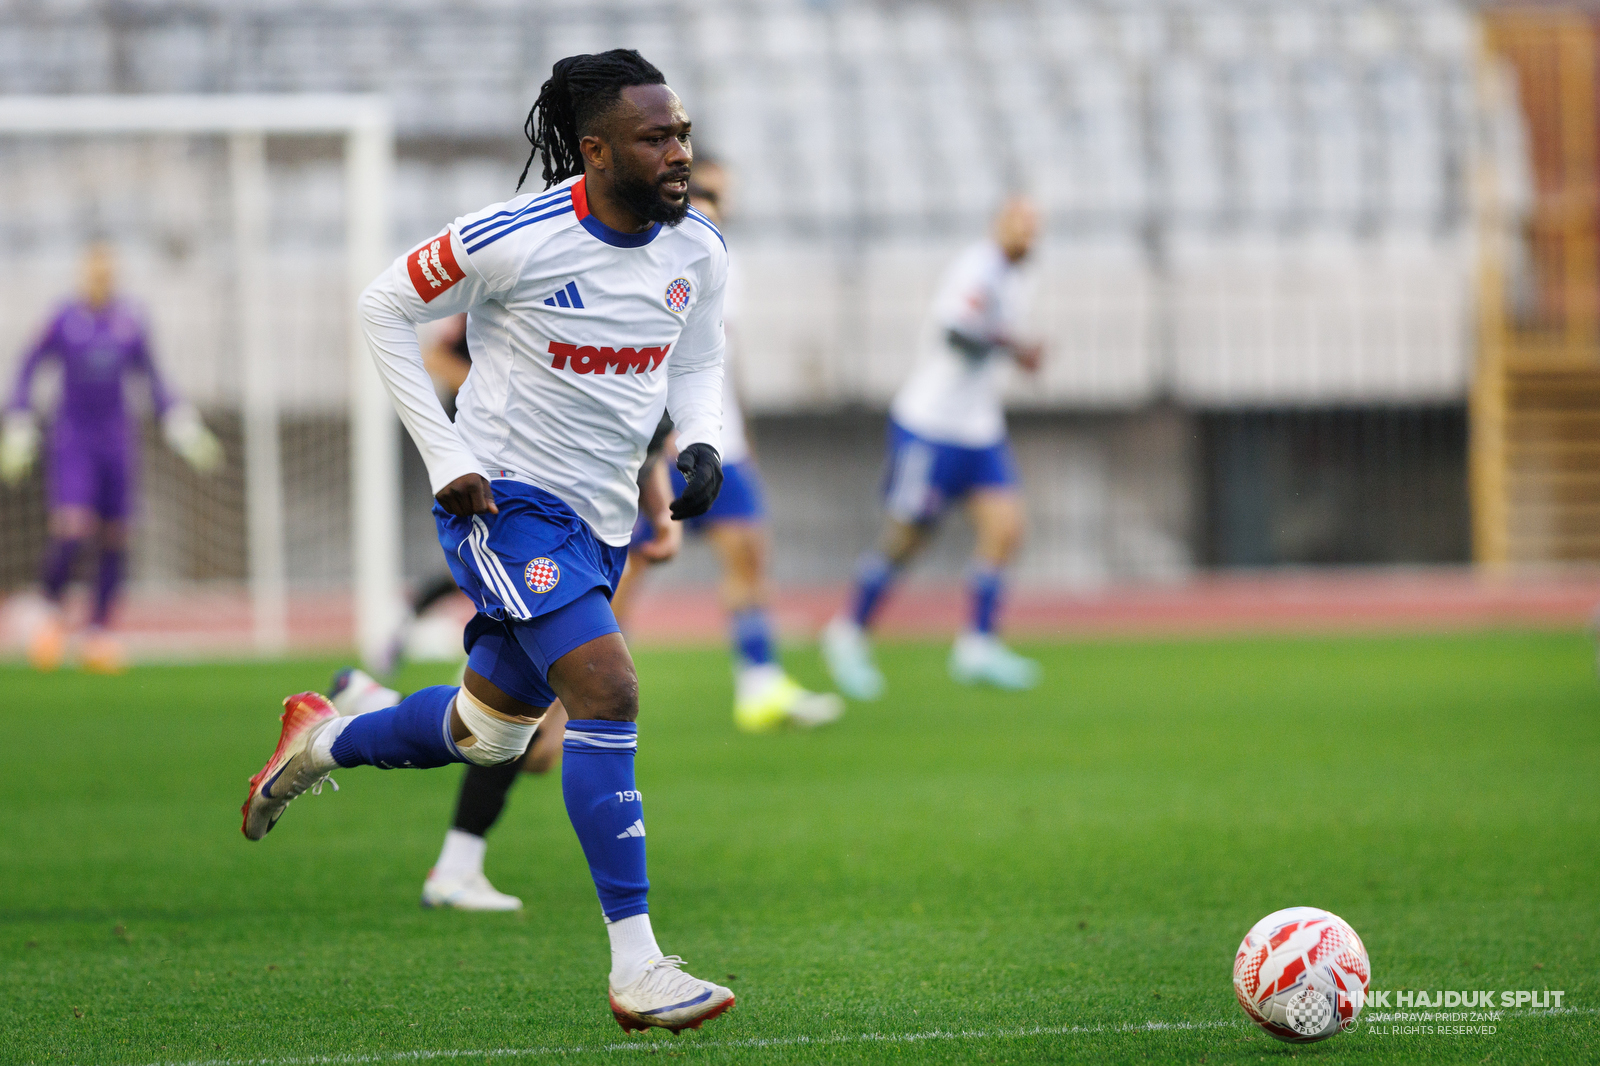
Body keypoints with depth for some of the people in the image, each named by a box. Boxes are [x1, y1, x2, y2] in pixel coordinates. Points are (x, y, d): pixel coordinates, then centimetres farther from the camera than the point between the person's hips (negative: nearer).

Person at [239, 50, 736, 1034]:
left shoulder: (700, 251, -3)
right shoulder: (517, 239, -20)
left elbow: (696, 362, 15)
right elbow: (384, 309, -7)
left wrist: (703, 444, -7)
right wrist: (447, 459, -11)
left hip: (599, 519, 7)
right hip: (505, 498, -7)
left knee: (491, 731, 18)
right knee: (607, 693, -22)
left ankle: (323, 740, 47)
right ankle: (636, 970, -22)